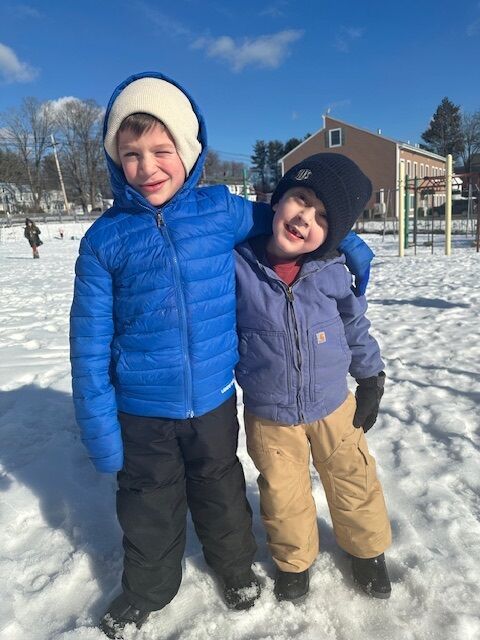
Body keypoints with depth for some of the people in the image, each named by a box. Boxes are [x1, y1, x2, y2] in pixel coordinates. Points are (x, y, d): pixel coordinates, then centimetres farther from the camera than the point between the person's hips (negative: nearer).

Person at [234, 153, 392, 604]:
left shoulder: (333, 272, -15)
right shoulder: (236, 264, -19)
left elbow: (355, 325, 2)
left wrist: (371, 379, 8)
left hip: (333, 406, 2)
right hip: (267, 416, -1)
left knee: (353, 481, 21)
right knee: (284, 497, 19)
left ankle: (367, 549, 52)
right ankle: (294, 560, 49)